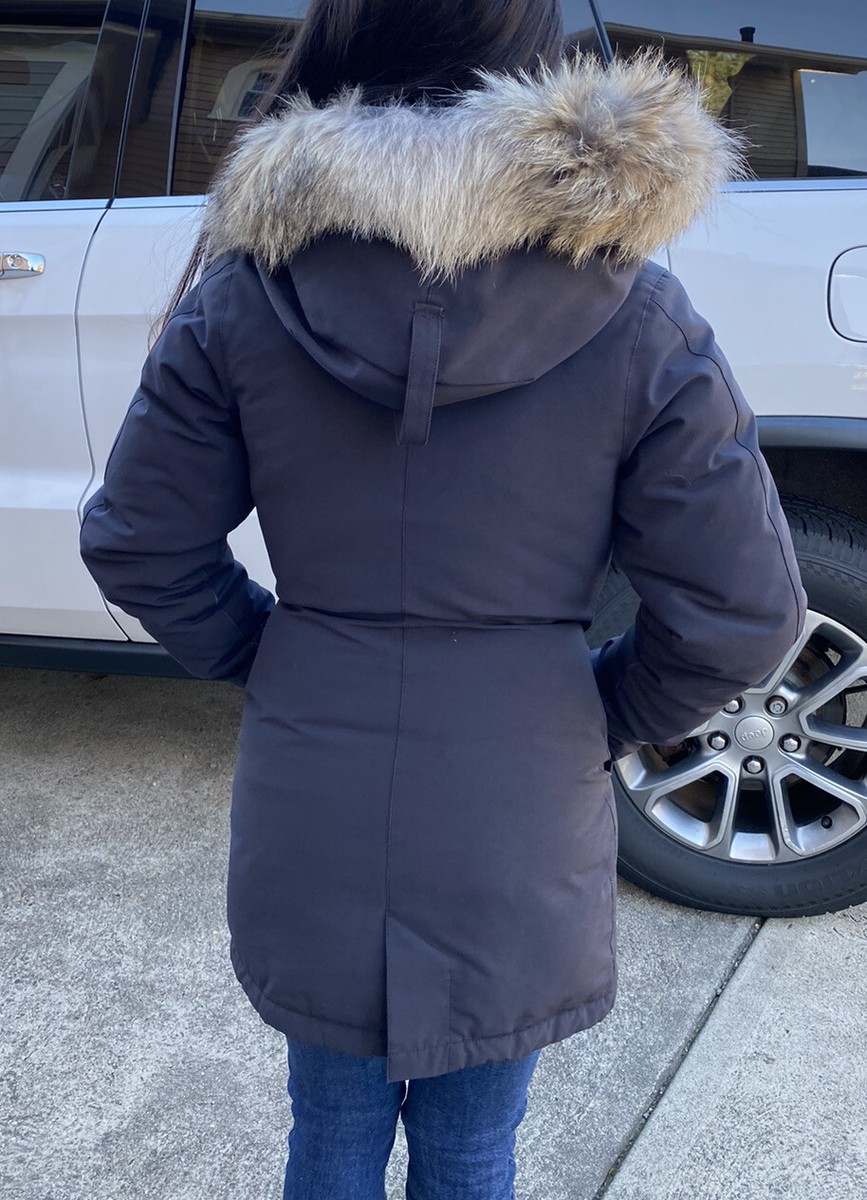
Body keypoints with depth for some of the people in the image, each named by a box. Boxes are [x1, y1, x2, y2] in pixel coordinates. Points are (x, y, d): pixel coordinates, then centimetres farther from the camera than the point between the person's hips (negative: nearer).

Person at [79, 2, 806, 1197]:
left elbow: (137, 547, -2)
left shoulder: (245, 291, -9)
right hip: (518, 837, -1)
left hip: (312, 829, 2)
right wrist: (608, 718, 6)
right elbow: (742, 611, -11)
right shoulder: (632, 315, -13)